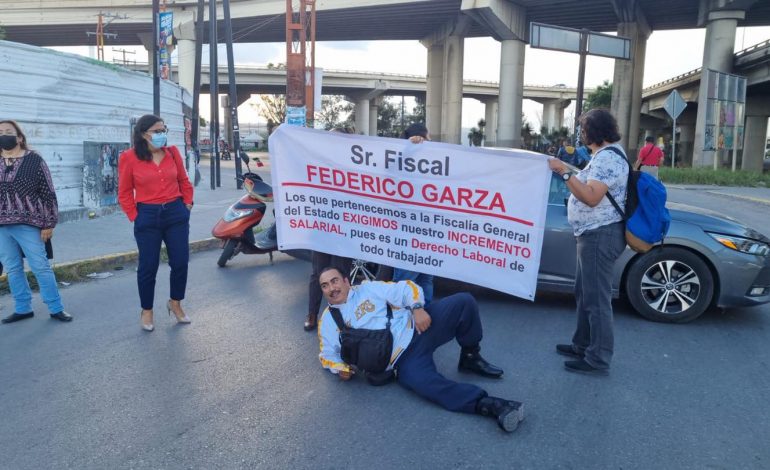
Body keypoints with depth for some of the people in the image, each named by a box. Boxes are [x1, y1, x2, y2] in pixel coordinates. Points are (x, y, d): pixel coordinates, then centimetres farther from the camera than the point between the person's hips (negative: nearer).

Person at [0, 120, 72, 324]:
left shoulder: (34, 160, -3)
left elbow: (48, 194, -4)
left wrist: (48, 224, -6)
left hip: (28, 224, -4)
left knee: (41, 267, 0)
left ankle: (56, 308, 9)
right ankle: (22, 308, 21)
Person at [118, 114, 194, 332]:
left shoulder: (172, 152, 4)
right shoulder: (129, 158, -5)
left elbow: (184, 181, 14)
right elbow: (124, 193, 0)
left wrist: (187, 204, 6)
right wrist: (135, 217, -4)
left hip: (177, 214, 3)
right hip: (147, 217, -3)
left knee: (180, 262, 5)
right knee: (148, 266, 5)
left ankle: (175, 303, 29)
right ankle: (146, 311, 24)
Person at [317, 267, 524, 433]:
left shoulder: (369, 288, 9)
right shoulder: (328, 321, 11)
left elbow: (406, 289, 5)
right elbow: (328, 355, 14)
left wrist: (417, 308, -15)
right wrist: (341, 369, -8)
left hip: (418, 327, 2)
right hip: (404, 361, -2)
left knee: (464, 302, -16)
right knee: (424, 382, -35)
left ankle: (470, 358, 2)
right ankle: (487, 404, -34)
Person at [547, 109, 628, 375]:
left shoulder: (607, 157, -17)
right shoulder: (606, 154, 18)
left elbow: (591, 197, -27)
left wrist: (565, 173, -27)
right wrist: (569, 172, 22)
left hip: (600, 234, -12)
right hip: (594, 233, 12)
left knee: (597, 298, -6)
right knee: (585, 294, 18)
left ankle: (598, 360, 2)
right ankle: (582, 346, 30)